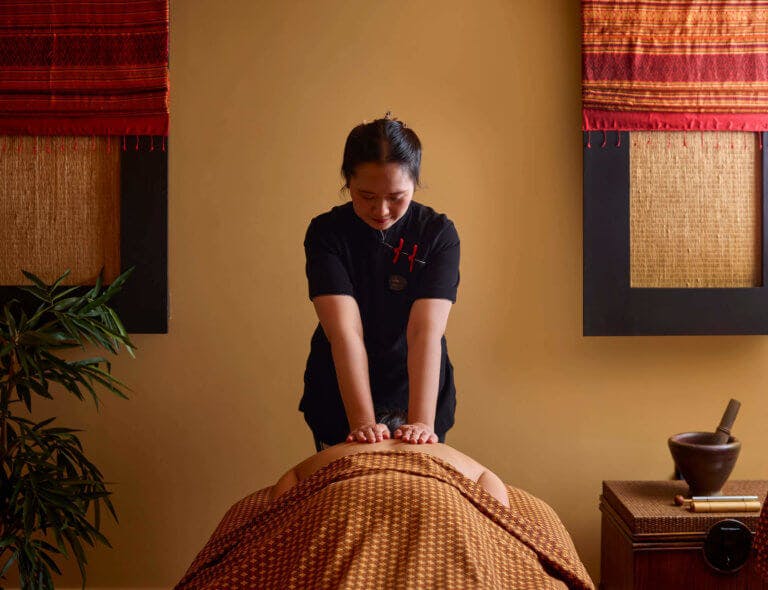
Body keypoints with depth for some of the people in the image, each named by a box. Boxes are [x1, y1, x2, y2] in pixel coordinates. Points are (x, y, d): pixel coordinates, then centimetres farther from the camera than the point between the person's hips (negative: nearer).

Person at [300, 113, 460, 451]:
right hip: (340, 396, 0)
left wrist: (422, 422, -35)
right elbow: (345, 332, -26)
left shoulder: (439, 234, -14)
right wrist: (362, 422, -35)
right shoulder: (325, 233, -15)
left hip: (418, 393, 0)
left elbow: (426, 333, -25)